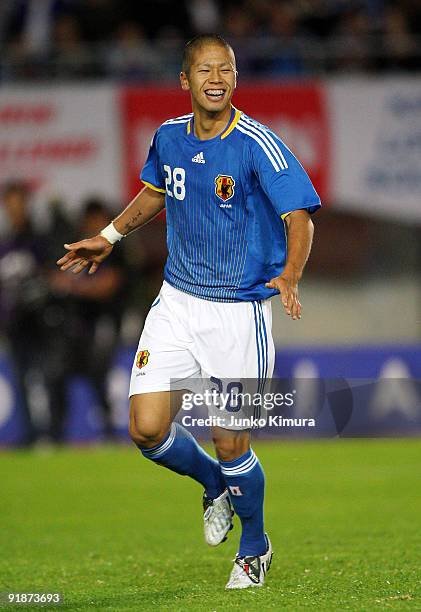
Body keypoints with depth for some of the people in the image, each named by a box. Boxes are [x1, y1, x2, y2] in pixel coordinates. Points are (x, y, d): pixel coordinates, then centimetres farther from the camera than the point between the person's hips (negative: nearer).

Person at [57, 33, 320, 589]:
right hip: (177, 303, 5)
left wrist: (289, 276, -38)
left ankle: (255, 548, 26)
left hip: (241, 311, -5)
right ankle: (215, 485, 26)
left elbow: (299, 216, -21)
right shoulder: (168, 137, 2)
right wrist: (109, 237, 21)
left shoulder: (258, 145, -16)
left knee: (230, 443, -2)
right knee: (147, 428, -7)